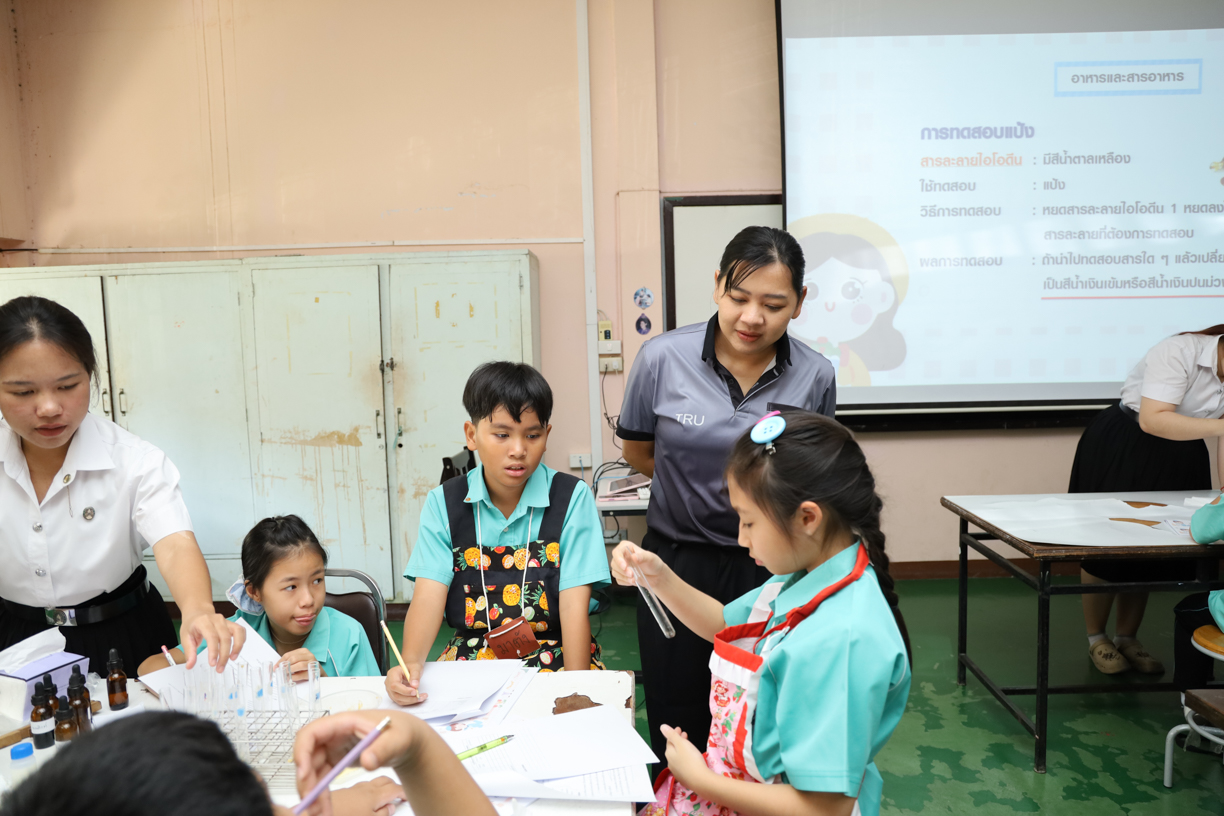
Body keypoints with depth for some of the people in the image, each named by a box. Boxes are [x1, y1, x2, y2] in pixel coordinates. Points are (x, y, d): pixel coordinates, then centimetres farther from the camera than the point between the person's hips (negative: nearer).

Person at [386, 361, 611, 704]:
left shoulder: (573, 498, -6)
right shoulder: (444, 503, 1)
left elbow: (574, 604, -11)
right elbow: (429, 594, -8)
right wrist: (411, 663, -26)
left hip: (554, 655, -2)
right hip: (470, 657, 2)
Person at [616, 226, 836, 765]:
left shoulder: (814, 377, -8)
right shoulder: (663, 358, -10)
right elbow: (637, 452, 5)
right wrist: (701, 490, 1)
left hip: (768, 567, 0)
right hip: (678, 560, 0)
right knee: (677, 729, 13)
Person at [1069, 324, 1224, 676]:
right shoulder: (1179, 352, -24)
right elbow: (1152, 419, -34)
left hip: (1181, 456, 6)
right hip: (1121, 448, -6)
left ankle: (1127, 638, 24)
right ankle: (1096, 638, 17)